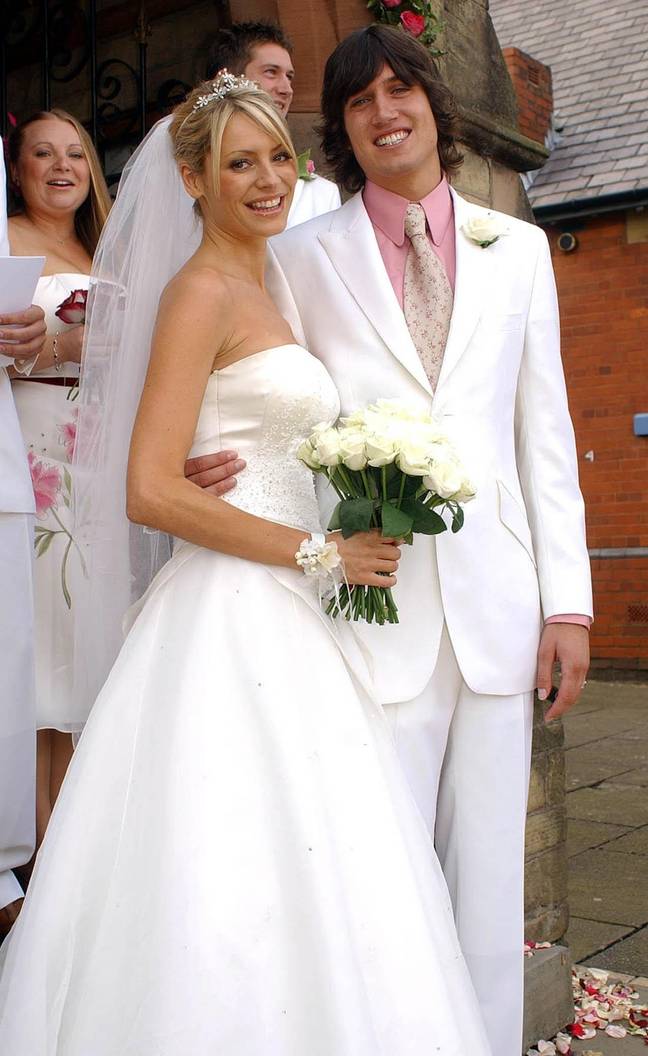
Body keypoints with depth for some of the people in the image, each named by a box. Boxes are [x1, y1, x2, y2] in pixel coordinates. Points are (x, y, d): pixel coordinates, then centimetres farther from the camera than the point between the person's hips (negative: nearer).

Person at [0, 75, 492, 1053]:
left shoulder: (263, 291, 18)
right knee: (235, 885, -3)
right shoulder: (202, 291, -8)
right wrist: (318, 555, -13)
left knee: (302, 884, 12)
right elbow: (152, 491, -17)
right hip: (229, 616, -9)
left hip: (285, 620, 9)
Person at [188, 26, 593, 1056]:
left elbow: (544, 430, 9)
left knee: (491, 866, 9)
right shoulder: (301, 257, 7)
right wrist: (219, 460, -15)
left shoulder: (518, 248, 13)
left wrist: (569, 597, 4)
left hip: (498, 602, 2)